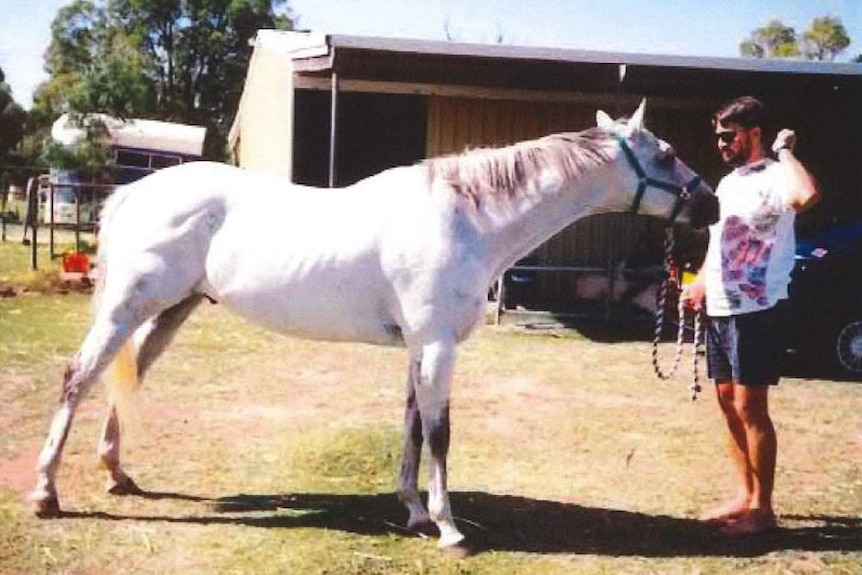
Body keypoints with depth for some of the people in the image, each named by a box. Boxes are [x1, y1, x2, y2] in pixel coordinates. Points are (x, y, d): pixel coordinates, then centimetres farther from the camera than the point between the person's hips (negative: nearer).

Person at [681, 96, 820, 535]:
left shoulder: (773, 178, -13)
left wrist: (785, 151, -23)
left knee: (750, 407, -4)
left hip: (756, 312, -9)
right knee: (728, 403, 13)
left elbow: (807, 196, -37)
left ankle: (762, 508, 7)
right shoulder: (727, 183, 15)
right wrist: (701, 285, 14)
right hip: (720, 310, 9)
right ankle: (743, 496, 24)